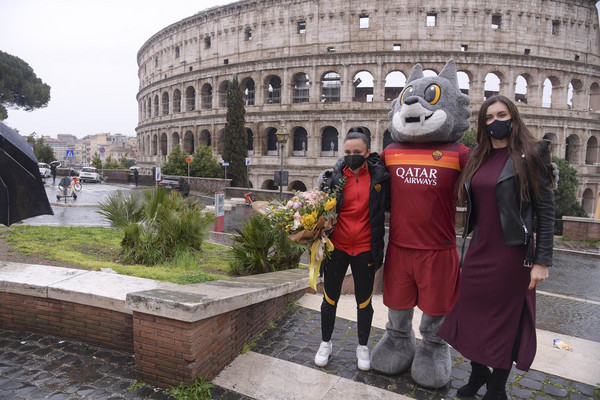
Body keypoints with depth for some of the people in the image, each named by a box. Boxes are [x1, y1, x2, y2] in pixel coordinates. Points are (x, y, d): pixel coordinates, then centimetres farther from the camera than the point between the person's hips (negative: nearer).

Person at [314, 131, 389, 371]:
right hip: (337, 246, 0)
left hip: (365, 249, 0)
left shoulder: (379, 175, -3)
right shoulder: (335, 176, -4)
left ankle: (363, 347, 36)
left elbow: (389, 203, 9)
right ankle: (326, 343, 35)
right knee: (330, 299, 13)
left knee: (364, 302, 15)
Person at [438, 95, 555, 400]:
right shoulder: (477, 159, 9)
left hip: (511, 253, -5)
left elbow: (545, 209, -8)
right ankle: (477, 374, 33)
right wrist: (472, 245, 8)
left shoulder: (531, 154, -6)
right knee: (472, 312, 10)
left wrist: (542, 260, -12)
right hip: (478, 250, 5)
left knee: (505, 319, 8)